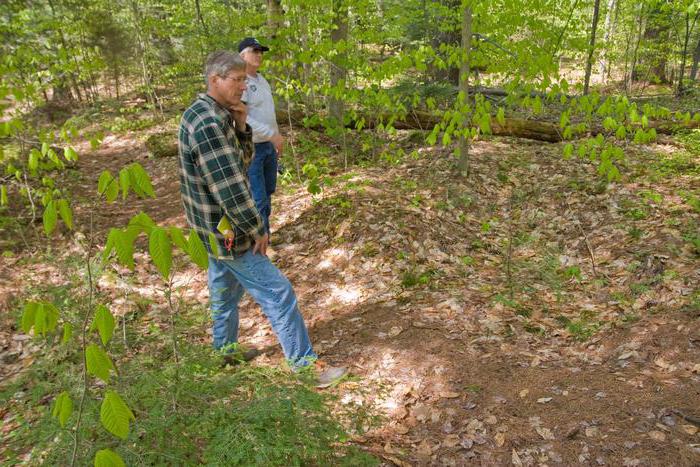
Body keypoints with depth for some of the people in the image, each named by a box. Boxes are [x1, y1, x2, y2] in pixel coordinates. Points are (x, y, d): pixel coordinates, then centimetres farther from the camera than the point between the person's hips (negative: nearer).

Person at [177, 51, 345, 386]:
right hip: (228, 232, -10)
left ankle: (224, 353, 41)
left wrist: (241, 126, -5)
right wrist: (258, 230, -17)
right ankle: (305, 366, 5)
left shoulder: (211, 114, 7)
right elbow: (229, 188, -27)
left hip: (214, 230, 10)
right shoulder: (208, 123, -25)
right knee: (278, 293, -4)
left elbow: (241, 161, 12)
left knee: (225, 290, 23)